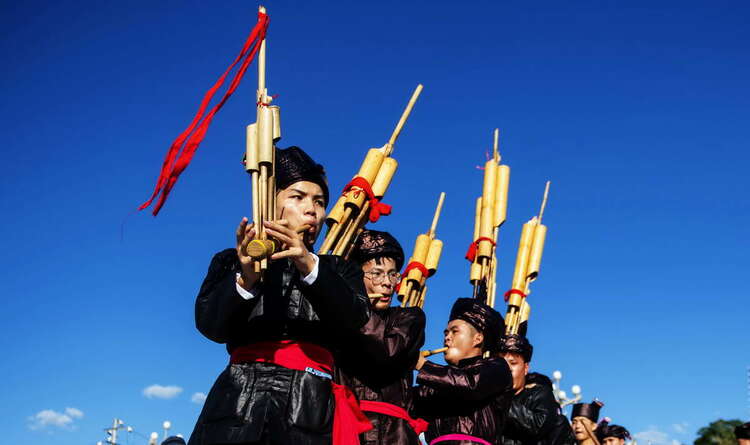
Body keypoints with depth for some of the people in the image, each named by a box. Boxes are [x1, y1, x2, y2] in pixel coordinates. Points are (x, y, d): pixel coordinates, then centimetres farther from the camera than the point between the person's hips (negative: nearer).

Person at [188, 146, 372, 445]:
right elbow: (210, 325, -1)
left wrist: (310, 266, -18)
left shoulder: (338, 270, 17)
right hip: (238, 402, 0)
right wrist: (246, 279, -19)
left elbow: (355, 318, -3)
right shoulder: (231, 262, 15)